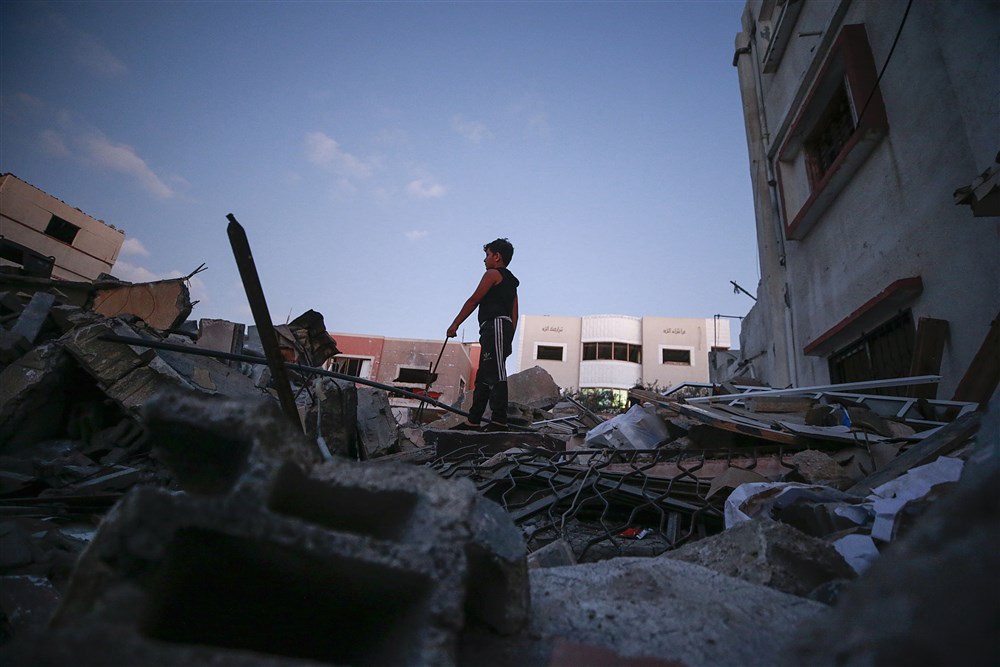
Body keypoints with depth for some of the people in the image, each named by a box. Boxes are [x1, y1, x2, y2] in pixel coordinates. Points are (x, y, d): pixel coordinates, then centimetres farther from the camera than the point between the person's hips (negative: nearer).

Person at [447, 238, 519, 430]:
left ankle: (499, 420, -19)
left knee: (496, 375, -15)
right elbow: (514, 315, 22)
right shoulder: (511, 281, 28)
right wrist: (508, 340, 21)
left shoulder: (493, 274, 2)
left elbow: (473, 301, -2)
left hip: (495, 326, -10)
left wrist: (455, 324, 1)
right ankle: (473, 421, 12)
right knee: (483, 377, 9)